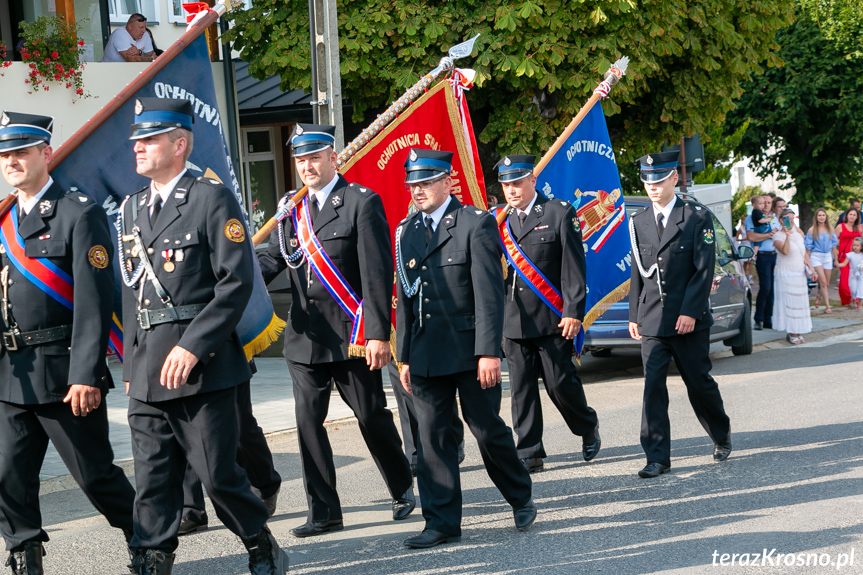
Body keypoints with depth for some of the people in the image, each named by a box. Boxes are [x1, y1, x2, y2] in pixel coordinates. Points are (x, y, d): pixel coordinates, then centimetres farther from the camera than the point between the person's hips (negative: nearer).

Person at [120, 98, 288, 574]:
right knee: (152, 481, 5)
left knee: (218, 474, 0)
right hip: (146, 371, 6)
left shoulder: (213, 200, -5)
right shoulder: (132, 208, 16)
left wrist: (191, 347, -18)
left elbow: (237, 283, -12)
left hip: (201, 364, -6)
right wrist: (132, 363, 15)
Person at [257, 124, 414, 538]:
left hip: (352, 335, -5)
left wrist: (378, 334, -16)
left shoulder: (362, 203, -6)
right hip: (305, 336, 5)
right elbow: (272, 258, 5)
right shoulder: (290, 209, 11)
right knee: (308, 421, 2)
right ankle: (323, 512, 10)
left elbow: (377, 274, -11)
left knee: (371, 416, 6)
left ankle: (402, 488, 28)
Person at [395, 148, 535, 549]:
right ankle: (442, 522, 9)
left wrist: (489, 352, -16)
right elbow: (404, 298, 14)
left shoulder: (476, 224, -5)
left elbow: (489, 294, -10)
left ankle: (521, 500, 25)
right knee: (433, 437, 3)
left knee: (487, 429, 3)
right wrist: (404, 357, 11)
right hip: (426, 355, 5)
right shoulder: (406, 232, 12)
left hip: (469, 350, -5)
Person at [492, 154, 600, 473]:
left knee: (560, 383, -1)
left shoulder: (560, 213, -1)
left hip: (552, 318, -4)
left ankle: (588, 427, 25)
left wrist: (573, 313, -12)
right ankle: (529, 453, 7)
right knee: (521, 388, 2)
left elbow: (574, 267, -5)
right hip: (514, 321, 4)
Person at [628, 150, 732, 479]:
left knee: (699, 382, 6)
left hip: (689, 319, -3)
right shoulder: (638, 223, 10)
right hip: (652, 320, 3)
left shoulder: (697, 218, -3)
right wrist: (634, 315, 9)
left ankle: (721, 436, 31)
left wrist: (690, 311, -15)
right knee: (653, 385, -5)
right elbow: (638, 272, 14)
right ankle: (657, 458, -2)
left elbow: (704, 270, -7)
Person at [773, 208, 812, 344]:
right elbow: (785, 251, -25)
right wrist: (787, 235, -29)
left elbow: (804, 253, 19)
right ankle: (791, 333, -1)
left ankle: (799, 332, 13)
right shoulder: (778, 236, -8)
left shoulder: (798, 234, 12)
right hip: (786, 274, -6)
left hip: (800, 274, 6)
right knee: (788, 303, -6)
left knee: (800, 302, 7)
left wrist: (810, 267, 9)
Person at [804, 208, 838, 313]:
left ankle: (818, 299, 34)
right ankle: (827, 306, -12)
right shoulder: (812, 230, -4)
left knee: (826, 284, 7)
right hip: (816, 256, -4)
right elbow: (808, 247, 0)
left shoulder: (830, 229, 6)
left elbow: (834, 245, 12)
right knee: (823, 282, -14)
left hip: (828, 256, 4)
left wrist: (835, 258, 11)